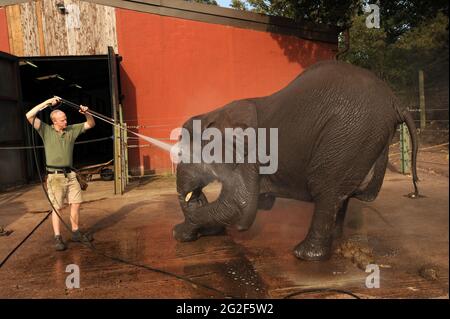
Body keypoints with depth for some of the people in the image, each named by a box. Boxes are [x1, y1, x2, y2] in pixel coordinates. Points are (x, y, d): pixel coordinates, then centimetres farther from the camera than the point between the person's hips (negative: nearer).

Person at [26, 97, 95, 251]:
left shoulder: (72, 130, 8)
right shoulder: (46, 130, -2)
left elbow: (91, 124, 12)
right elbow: (29, 116, -13)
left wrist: (86, 113, -8)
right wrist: (48, 102, -13)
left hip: (70, 174, 4)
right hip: (55, 175, -4)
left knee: (76, 203, 6)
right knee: (57, 207, -1)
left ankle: (76, 233, 19)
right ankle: (58, 238, 6)